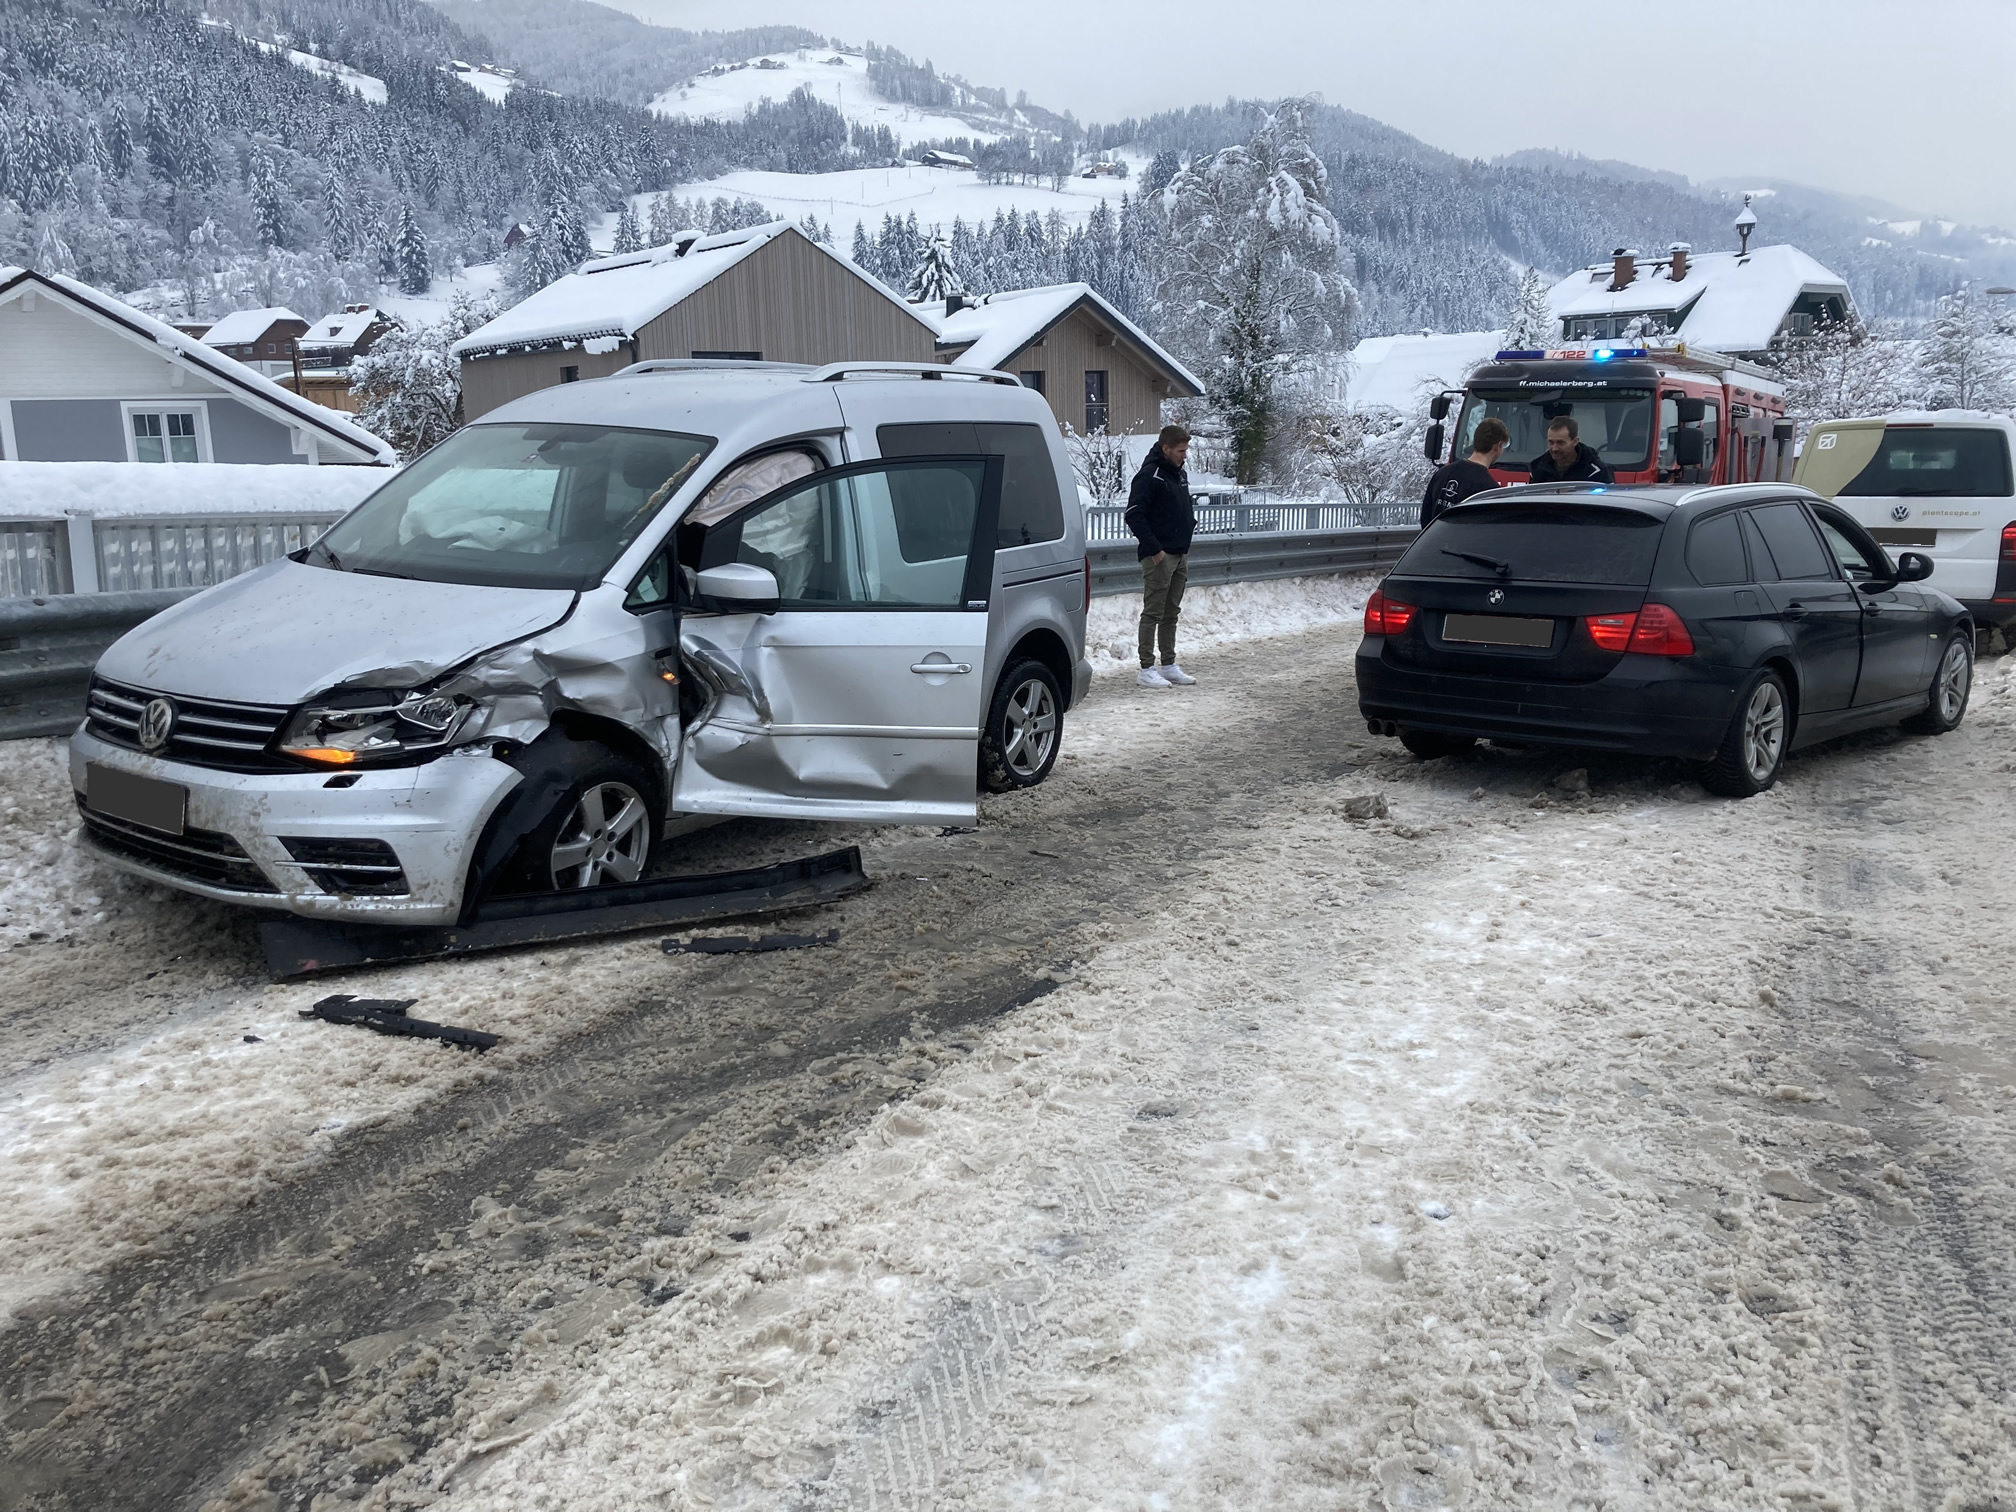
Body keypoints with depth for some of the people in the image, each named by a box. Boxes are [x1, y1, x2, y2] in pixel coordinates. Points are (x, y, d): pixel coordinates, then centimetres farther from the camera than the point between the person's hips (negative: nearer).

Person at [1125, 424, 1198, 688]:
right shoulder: (1149, 476, -14)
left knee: (1171, 613, 13)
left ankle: (1169, 665, 19)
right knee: (1153, 613, -4)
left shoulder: (1180, 474, 13)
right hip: (1158, 556, -8)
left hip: (1180, 555, 8)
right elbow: (1133, 515, -20)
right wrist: (1155, 549, -19)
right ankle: (1147, 669, 0)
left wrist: (1189, 528, 13)